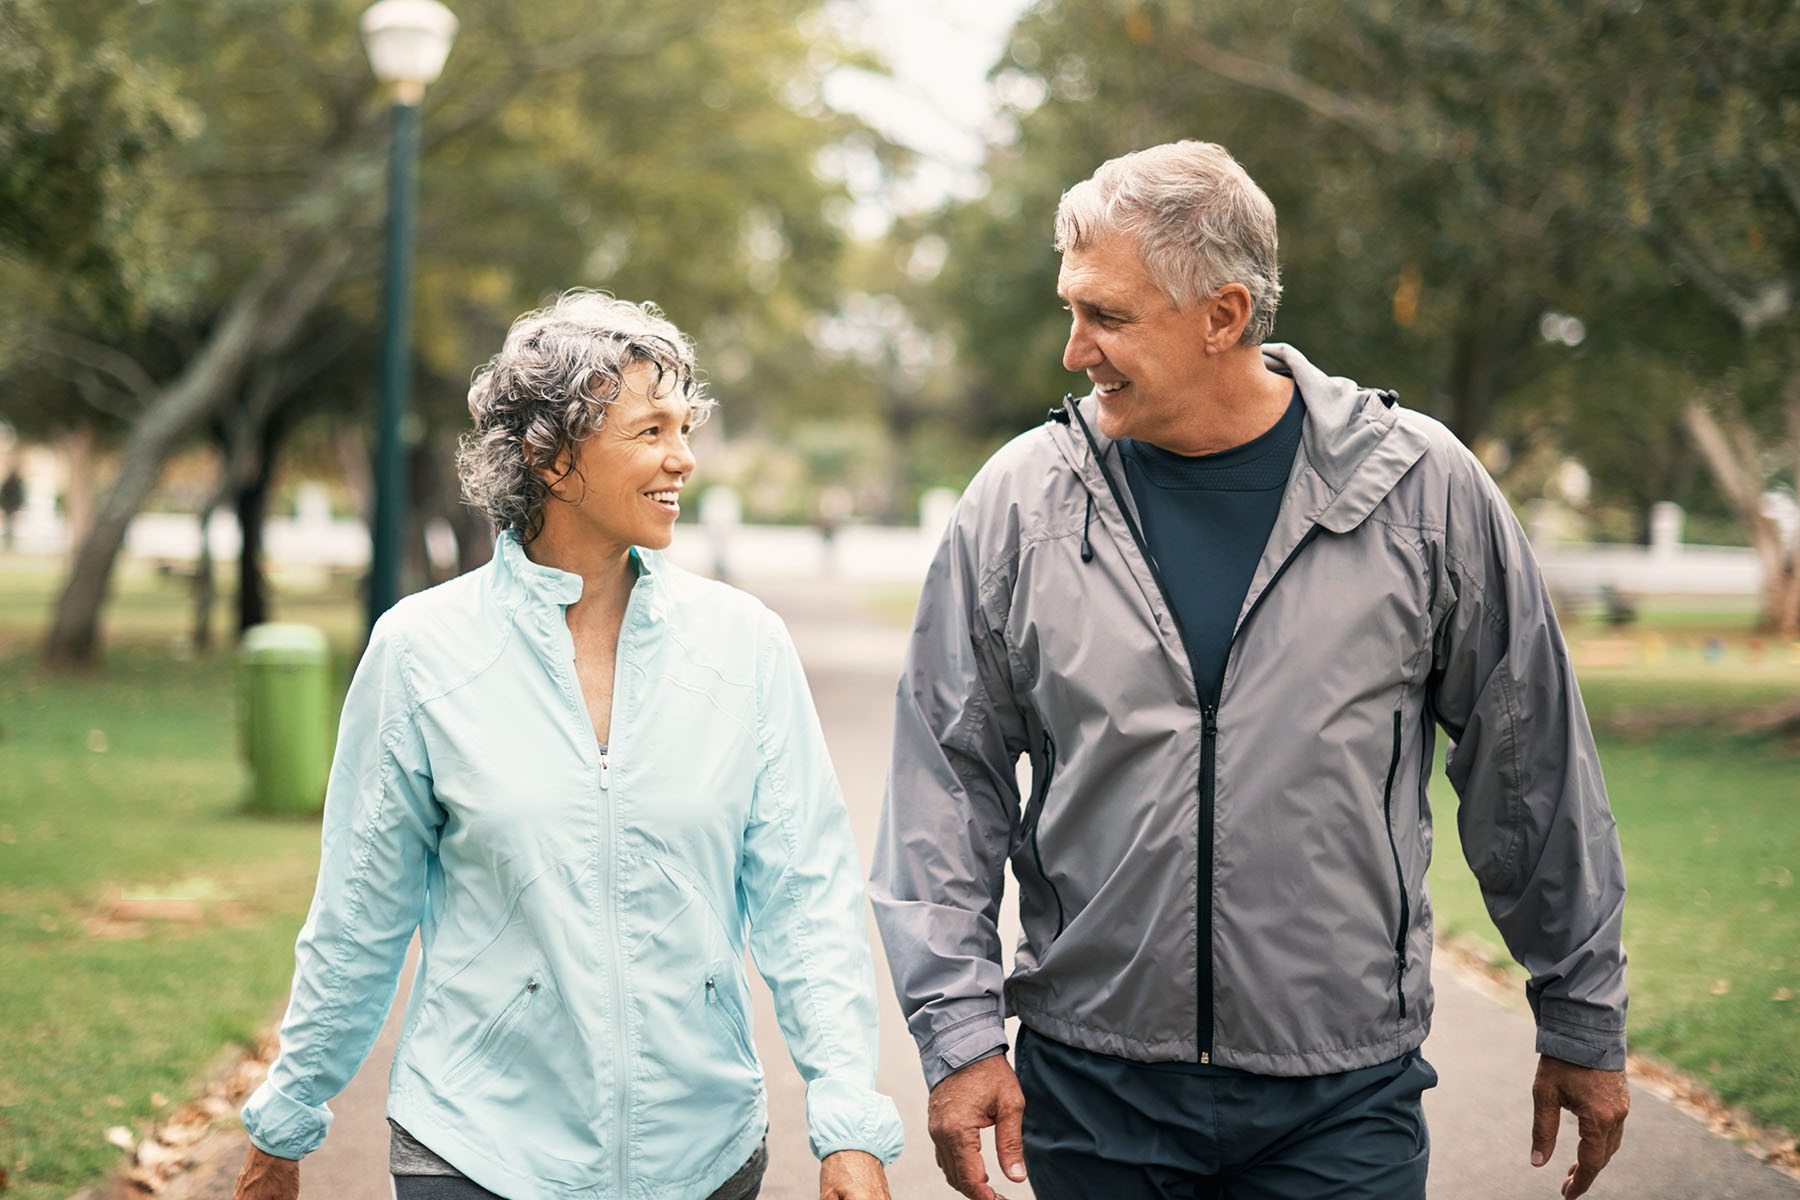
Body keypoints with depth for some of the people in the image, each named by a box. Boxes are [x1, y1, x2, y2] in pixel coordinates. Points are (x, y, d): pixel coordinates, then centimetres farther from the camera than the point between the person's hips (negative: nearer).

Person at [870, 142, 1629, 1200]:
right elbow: (948, 785, 3)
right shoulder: (1018, 504, -2)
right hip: (1090, 1095, 2)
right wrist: (961, 1031, -4)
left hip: (1344, 1104, -1)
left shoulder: (1424, 489, -4)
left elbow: (1534, 769, 4)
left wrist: (1585, 1028, 9)